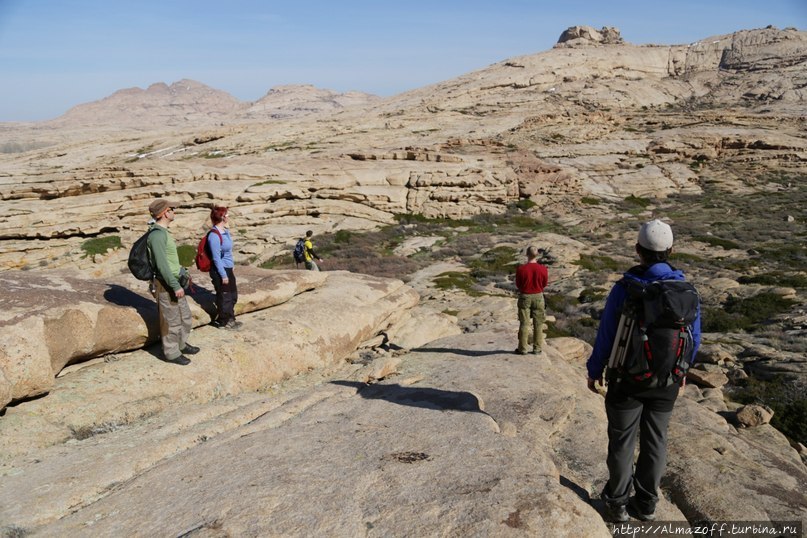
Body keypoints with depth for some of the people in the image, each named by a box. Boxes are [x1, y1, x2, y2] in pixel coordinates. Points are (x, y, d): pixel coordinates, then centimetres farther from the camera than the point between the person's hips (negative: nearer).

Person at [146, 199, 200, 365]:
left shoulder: (163, 232, 11)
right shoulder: (157, 235, -21)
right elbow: (161, 264, -25)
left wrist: (182, 274, 24)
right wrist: (175, 286, -24)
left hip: (174, 282, 10)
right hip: (166, 285, -10)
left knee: (185, 317, 19)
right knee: (172, 320, 2)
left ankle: (180, 344, 35)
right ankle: (171, 353, 16)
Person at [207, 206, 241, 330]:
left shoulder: (225, 231, 4)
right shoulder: (214, 235, -23)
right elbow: (216, 258, -21)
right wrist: (223, 275, -18)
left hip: (228, 269, 9)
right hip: (220, 270, -9)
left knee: (233, 295, 19)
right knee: (224, 297, 7)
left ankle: (230, 318, 36)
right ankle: (224, 321, 24)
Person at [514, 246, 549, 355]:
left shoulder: (521, 269, -15)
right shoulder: (543, 268, -10)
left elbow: (518, 285, -3)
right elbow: (545, 284, 3)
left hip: (525, 296, -1)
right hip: (538, 296, 1)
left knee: (524, 323, 6)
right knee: (538, 324, 11)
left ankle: (522, 348, 10)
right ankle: (537, 348, 14)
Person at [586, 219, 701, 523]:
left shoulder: (625, 288, -20)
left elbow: (606, 335, -13)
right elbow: (694, 337, 2)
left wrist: (594, 370, 2)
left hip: (628, 378, -3)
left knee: (622, 441, 12)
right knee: (655, 440, 17)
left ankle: (617, 504, 24)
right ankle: (646, 503, 31)